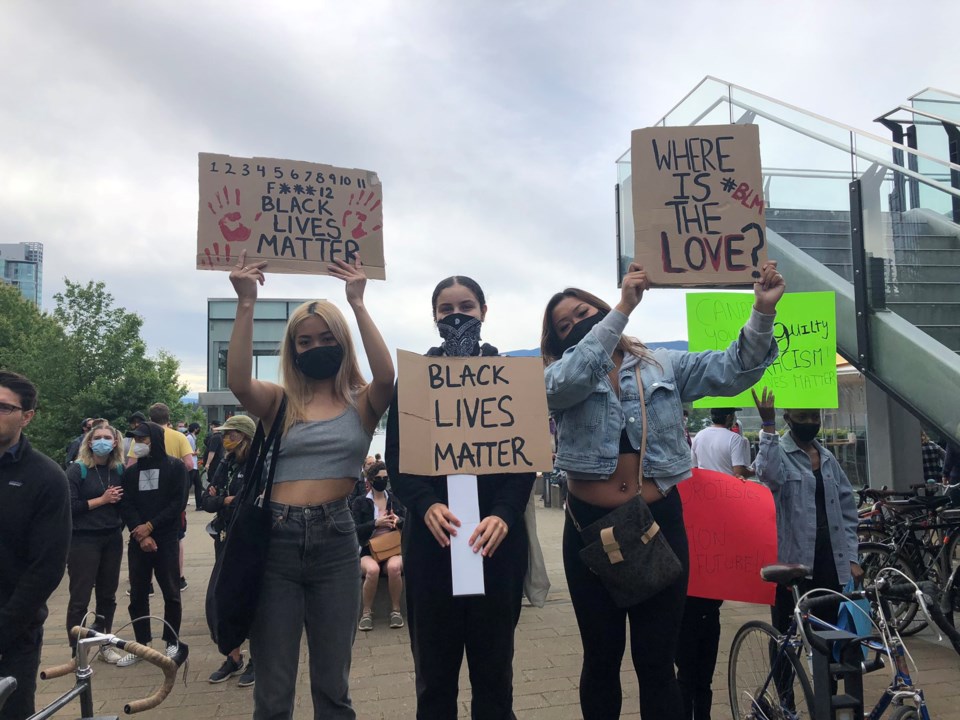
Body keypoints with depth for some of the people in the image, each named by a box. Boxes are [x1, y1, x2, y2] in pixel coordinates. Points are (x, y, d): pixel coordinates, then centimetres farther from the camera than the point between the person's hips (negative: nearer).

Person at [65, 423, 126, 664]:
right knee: (80, 597, 1)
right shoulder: (77, 470, -7)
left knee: (108, 594, 13)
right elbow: (70, 506, -15)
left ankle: (105, 644, 26)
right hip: (84, 540, -4)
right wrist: (102, 500, -14)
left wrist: (118, 498, -9)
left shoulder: (119, 469, 6)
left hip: (113, 538, 4)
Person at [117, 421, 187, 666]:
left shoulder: (175, 467, 0)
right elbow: (126, 507, 2)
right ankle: (141, 645, 19)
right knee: (138, 595, 7)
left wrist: (150, 526, -13)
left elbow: (178, 502, -7)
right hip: (138, 541, 3)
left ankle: (172, 643, 15)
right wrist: (141, 535, -12)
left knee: (171, 593, 1)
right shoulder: (131, 472, 10)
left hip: (166, 539, -3)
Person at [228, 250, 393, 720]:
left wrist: (357, 303, -17)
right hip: (277, 539, 1)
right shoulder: (279, 403, 6)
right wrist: (246, 304, -18)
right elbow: (238, 382, -14)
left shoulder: (361, 403, 4)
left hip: (334, 539, 0)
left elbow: (387, 376, -17)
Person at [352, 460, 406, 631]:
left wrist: (399, 521, -12)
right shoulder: (359, 503, 6)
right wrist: (375, 523, -18)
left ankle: (395, 609, -14)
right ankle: (366, 612, -15)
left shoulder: (396, 500, 13)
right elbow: (355, 530, -4)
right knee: (372, 569, -36)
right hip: (368, 551, -1)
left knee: (393, 567, -34)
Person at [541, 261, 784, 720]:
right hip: (590, 526, 0)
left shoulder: (665, 366, 8)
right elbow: (570, 380, -21)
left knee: (656, 662, 7)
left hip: (660, 522, 0)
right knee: (602, 657, 14)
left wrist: (762, 312, -19)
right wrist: (623, 309, -25)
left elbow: (731, 371, -4)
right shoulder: (559, 378, 3)